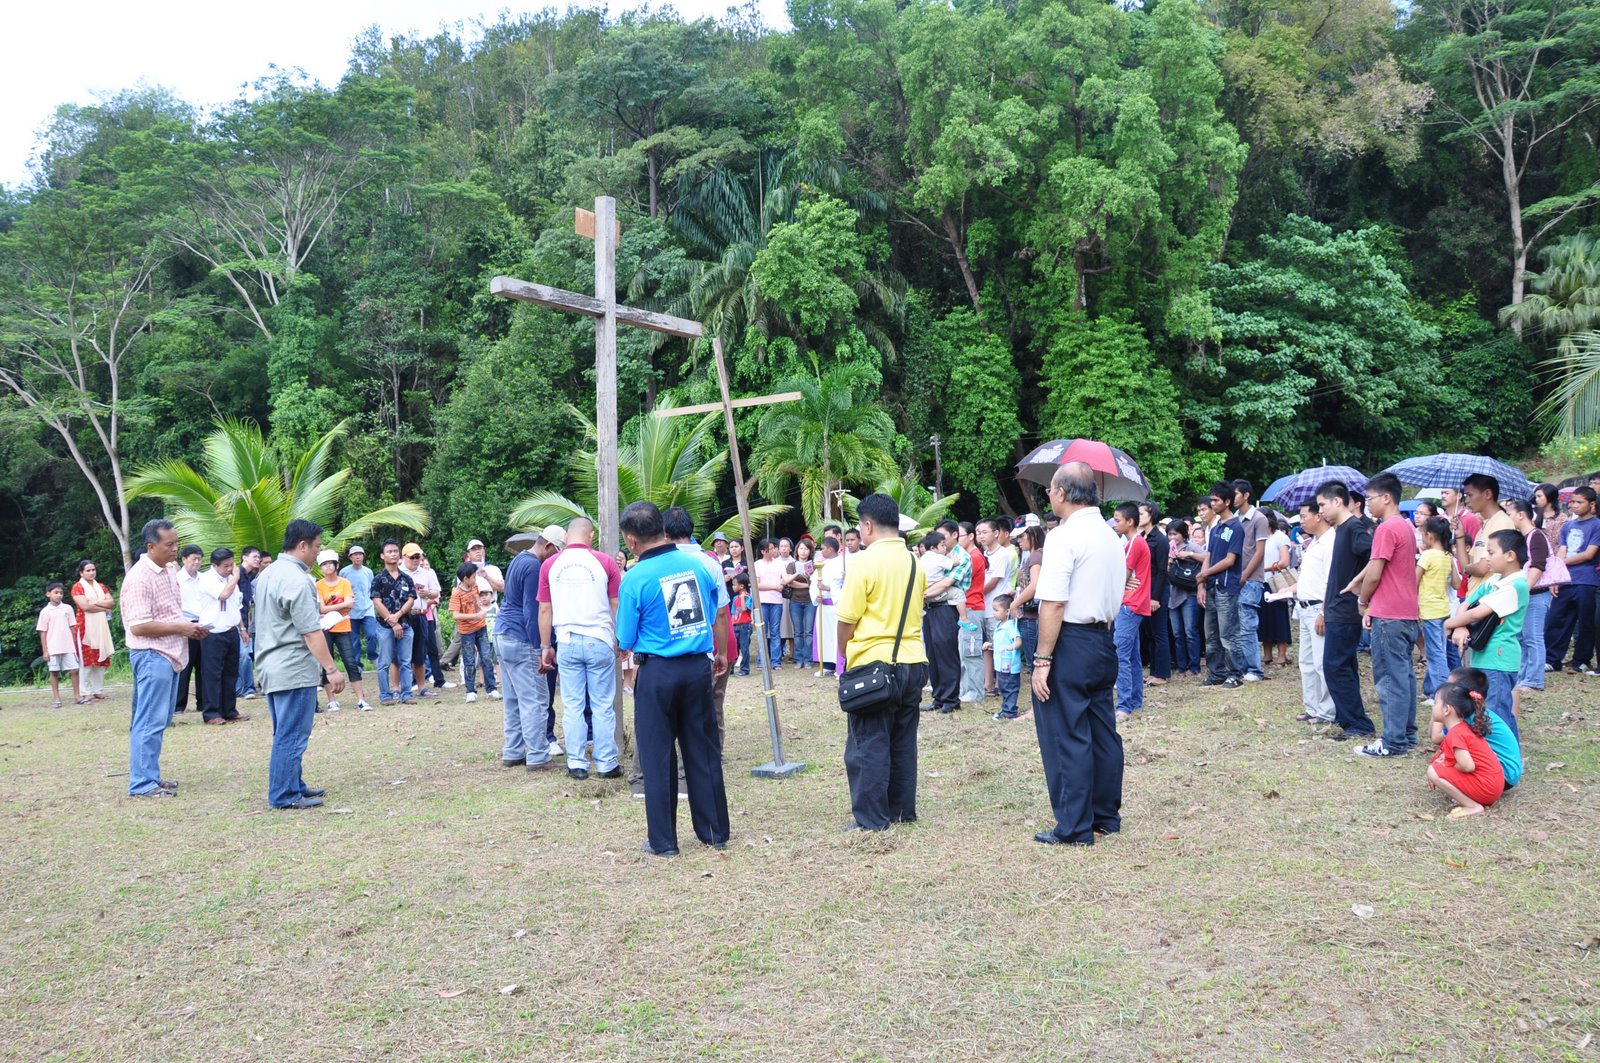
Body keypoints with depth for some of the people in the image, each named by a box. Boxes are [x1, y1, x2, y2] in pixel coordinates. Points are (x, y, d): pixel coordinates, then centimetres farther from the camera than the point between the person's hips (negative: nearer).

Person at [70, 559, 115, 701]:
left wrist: (96, 602, -9)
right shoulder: (77, 587, -2)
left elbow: (112, 603, 5)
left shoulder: (101, 586, 17)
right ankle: (88, 692, -4)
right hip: (86, 627, -5)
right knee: (87, 660, -6)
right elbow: (85, 606, -15)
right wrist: (104, 607, -6)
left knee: (101, 659, 4)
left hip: (101, 627, 6)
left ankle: (99, 690, 8)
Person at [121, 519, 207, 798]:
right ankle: (141, 783, -1)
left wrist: (191, 627, 6)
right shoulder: (140, 578, -16)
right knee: (150, 721, -6)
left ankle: (151, 776, 22)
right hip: (152, 655, -10)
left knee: (158, 720, 14)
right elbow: (138, 626, -21)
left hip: (170, 655, 10)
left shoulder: (168, 573, 13)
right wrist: (181, 628, -16)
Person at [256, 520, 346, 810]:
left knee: (285, 733, 17)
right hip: (294, 670, -10)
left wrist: (314, 608, 28)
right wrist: (331, 669, -19)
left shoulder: (268, 574, 13)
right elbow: (311, 632, -21)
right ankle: (285, 795, 1)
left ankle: (294, 785, 26)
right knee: (292, 736, -4)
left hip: (271, 666, 10)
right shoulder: (297, 580, -18)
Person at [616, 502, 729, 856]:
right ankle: (716, 832, 22)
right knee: (704, 752, 14)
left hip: (658, 672, -4)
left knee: (658, 758, 7)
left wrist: (624, 648, 16)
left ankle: (662, 841, 14)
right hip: (698, 667, 4)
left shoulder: (635, 578, -13)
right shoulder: (698, 565, 0)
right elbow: (718, 617, 11)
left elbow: (625, 642, -5)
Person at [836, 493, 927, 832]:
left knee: (868, 744, 1)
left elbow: (847, 620, -11)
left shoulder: (865, 562, -13)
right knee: (903, 740, 15)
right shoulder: (914, 562, 8)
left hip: (873, 665, -7)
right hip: (912, 662, 7)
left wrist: (845, 654, 5)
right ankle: (903, 809, 21)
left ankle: (871, 818, 4)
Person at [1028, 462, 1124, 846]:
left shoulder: (1064, 536, -15)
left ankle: (1075, 827, 4)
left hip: (1070, 642, -9)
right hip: (1104, 640, 9)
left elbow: (1053, 605, -20)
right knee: (1102, 729, 15)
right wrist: (1102, 635, 20)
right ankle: (1106, 816, 24)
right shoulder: (1111, 537, 13)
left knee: (1066, 736, -2)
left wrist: (1042, 659, -18)